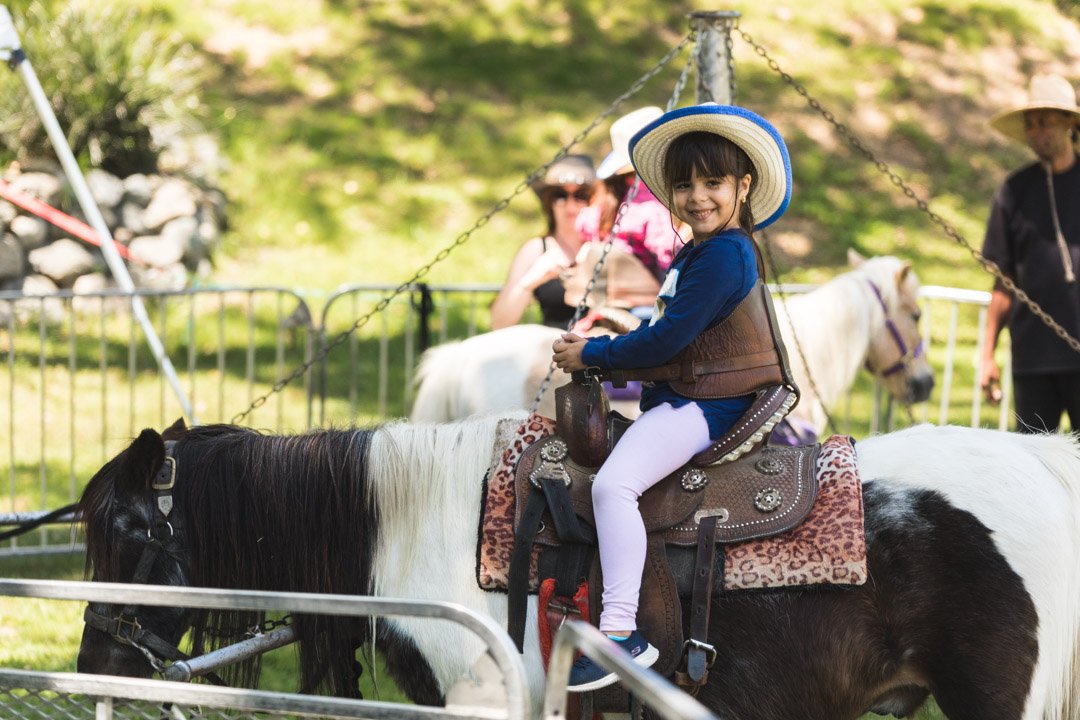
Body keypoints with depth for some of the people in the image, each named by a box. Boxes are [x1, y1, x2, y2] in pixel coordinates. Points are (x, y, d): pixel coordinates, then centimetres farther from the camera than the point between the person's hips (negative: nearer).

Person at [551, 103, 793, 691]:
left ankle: (622, 633, -34)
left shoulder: (722, 255, -19)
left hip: (699, 406, -12)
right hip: (677, 397, 12)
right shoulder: (695, 251, 15)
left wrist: (591, 354, -13)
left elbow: (670, 339, -23)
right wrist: (598, 347, 7)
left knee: (613, 483, -30)